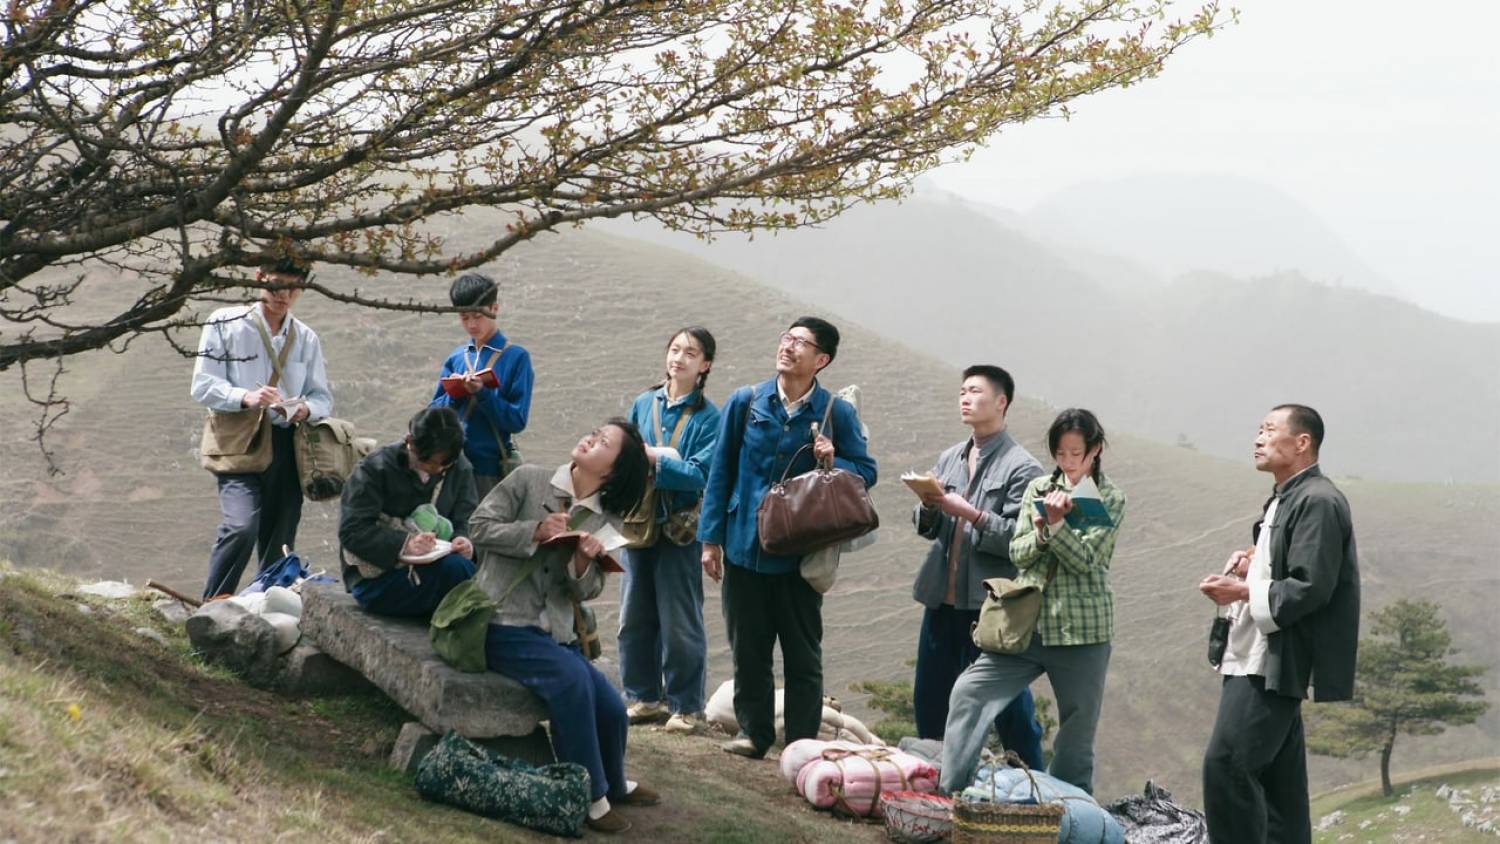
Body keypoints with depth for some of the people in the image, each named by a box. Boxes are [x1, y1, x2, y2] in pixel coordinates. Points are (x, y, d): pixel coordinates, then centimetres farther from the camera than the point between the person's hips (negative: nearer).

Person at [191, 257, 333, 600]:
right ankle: (212, 605, -11)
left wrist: (306, 410, -11)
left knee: (280, 540, 6)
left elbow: (323, 397, 14)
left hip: (285, 445, 4)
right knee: (242, 525, -23)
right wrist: (245, 397, -21)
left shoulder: (306, 338, 14)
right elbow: (203, 386, -3)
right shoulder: (226, 324, 1)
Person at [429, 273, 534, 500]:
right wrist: (453, 395, -9)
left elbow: (517, 421, -8)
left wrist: (482, 393, -20)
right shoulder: (456, 358, 10)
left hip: (493, 466, -4)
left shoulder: (516, 357, -4)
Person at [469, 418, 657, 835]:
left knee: (611, 709, -1)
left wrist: (584, 564, -21)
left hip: (556, 631, 5)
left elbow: (585, 591, 2)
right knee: (570, 677, -29)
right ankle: (590, 796, -18)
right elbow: (480, 526, -7)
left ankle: (612, 785, 32)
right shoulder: (529, 480, -3)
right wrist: (535, 532, -20)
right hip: (504, 624, -5)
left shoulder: (607, 524, 6)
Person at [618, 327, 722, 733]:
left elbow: (699, 475, -13)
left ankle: (686, 706, 9)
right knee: (635, 617, 9)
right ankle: (644, 697, 22)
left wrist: (651, 457, -14)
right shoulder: (643, 404, 9)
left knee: (680, 623, -1)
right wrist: (670, 463, -6)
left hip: (680, 528, -4)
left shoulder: (708, 417, -5)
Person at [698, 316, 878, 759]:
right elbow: (721, 471, 5)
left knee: (803, 655, 6)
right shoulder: (745, 402, 1)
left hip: (800, 553, -2)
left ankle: (802, 743, 14)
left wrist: (835, 462, -17)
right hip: (744, 548, 2)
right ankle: (753, 732, 23)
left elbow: (866, 471, 5)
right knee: (748, 649, 10)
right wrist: (711, 538, 3)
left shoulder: (836, 413, -3)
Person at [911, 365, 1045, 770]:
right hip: (942, 599, 7)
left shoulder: (1021, 467, -6)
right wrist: (929, 506, -5)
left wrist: (969, 512, -20)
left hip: (990, 604, -7)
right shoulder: (949, 459, 14)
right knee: (930, 702, 13)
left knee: (1009, 706, -2)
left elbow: (1018, 539, -14)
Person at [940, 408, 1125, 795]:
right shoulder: (1039, 489, 10)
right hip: (1027, 622, 3)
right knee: (969, 692, -8)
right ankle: (950, 794, -5)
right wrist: (1041, 532, -15)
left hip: (1082, 630, -3)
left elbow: (1085, 559, -9)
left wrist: (1057, 524, -23)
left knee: (1077, 734, 3)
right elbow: (1017, 553, 5)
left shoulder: (1110, 499, 1)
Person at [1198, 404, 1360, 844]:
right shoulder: (1286, 499, 17)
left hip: (1274, 661, -11)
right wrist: (1253, 565, 7)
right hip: (1257, 656, 11)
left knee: (1226, 762, -15)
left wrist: (1244, 591, -17)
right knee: (1273, 772, 14)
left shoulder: (1317, 501, -15)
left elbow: (1311, 588, -21)